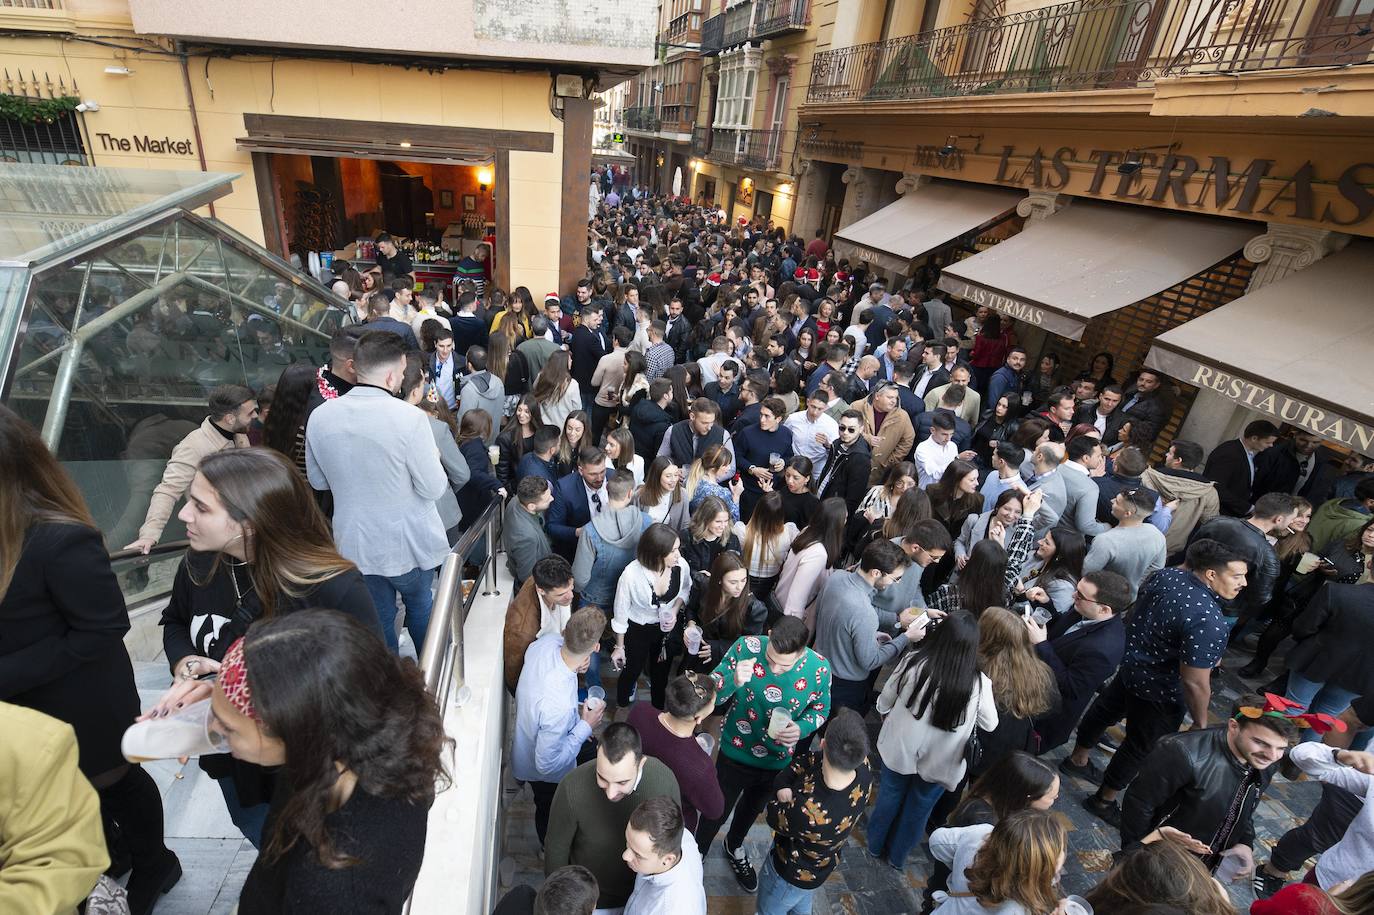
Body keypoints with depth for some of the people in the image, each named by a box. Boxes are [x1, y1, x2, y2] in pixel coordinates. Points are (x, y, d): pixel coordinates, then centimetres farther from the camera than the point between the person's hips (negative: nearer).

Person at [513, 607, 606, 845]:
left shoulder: (546, 641, -30)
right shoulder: (560, 706, -48)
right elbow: (547, 764, -33)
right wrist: (585, 726, -26)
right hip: (545, 774, -6)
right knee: (549, 810, 25)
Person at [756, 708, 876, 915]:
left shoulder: (807, 812, -48)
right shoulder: (863, 766, -31)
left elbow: (776, 820, -24)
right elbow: (805, 760, -14)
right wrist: (784, 784, -27)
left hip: (791, 873, -5)